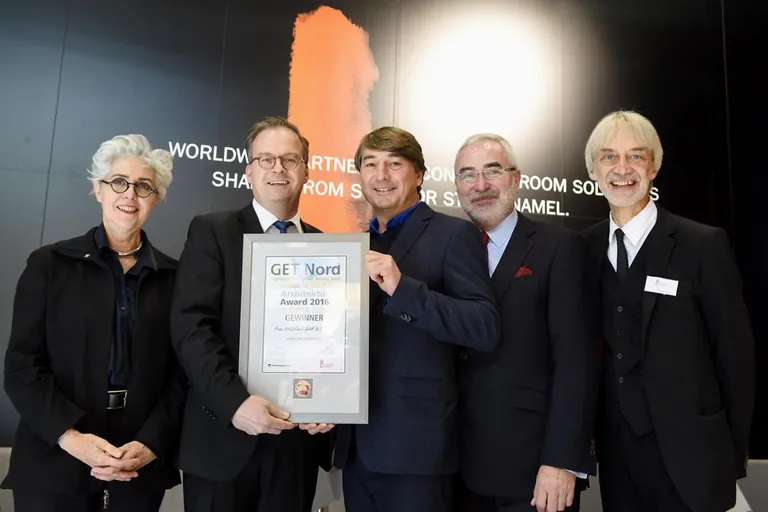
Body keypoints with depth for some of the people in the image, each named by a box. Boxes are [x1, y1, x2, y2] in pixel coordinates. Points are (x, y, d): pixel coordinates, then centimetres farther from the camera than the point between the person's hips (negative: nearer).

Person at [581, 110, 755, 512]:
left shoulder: (705, 244, -10)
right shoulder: (585, 248, 1)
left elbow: (734, 355, -6)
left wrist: (732, 455, -2)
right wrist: (589, 428, 3)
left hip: (688, 453, -3)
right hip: (614, 451, 4)